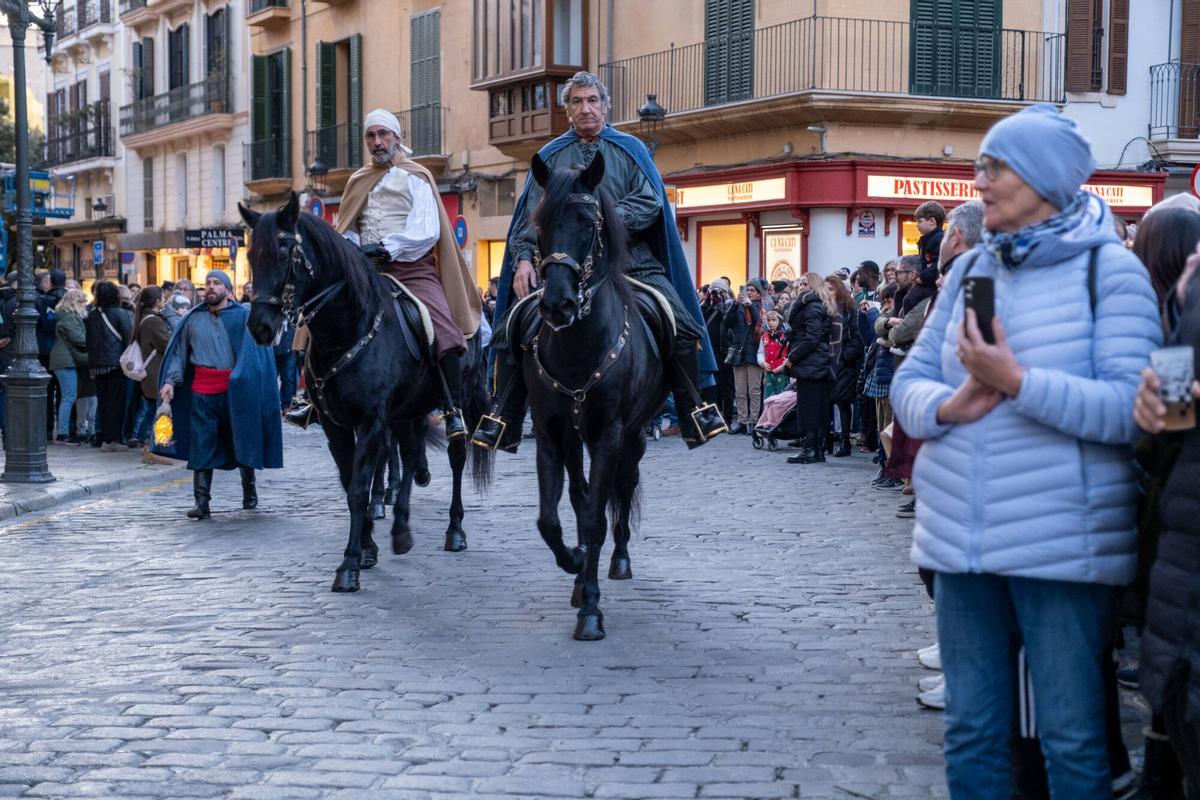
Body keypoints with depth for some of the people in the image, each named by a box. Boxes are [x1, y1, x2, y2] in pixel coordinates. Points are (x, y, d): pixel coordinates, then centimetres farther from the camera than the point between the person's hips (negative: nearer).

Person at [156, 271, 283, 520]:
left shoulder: (243, 316, 1)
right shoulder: (194, 319, 9)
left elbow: (254, 350, -3)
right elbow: (179, 351, 12)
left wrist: (241, 379, -15)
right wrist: (170, 380, 1)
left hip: (235, 390, -2)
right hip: (202, 391, 2)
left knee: (242, 442, 11)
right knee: (201, 446, -3)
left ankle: (249, 491, 31)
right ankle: (202, 502, -3)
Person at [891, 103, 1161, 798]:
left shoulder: (1109, 270, -5)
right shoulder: (970, 270, 11)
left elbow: (1130, 408, -15)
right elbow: (909, 383, 10)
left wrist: (1018, 382, -24)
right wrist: (949, 405, -12)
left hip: (1063, 546, -5)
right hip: (962, 539, 5)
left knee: (1071, 739, 2)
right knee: (971, 733, 13)